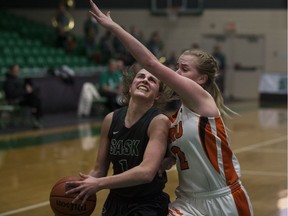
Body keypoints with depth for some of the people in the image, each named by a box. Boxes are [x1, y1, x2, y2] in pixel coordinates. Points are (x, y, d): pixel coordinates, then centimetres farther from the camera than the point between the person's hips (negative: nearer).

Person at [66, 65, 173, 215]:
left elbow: (146, 172, -29)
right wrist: (83, 188, -15)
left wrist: (99, 184, -29)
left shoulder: (159, 121, -18)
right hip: (115, 202, 5)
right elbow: (99, 170, 3)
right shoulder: (111, 120, -4)